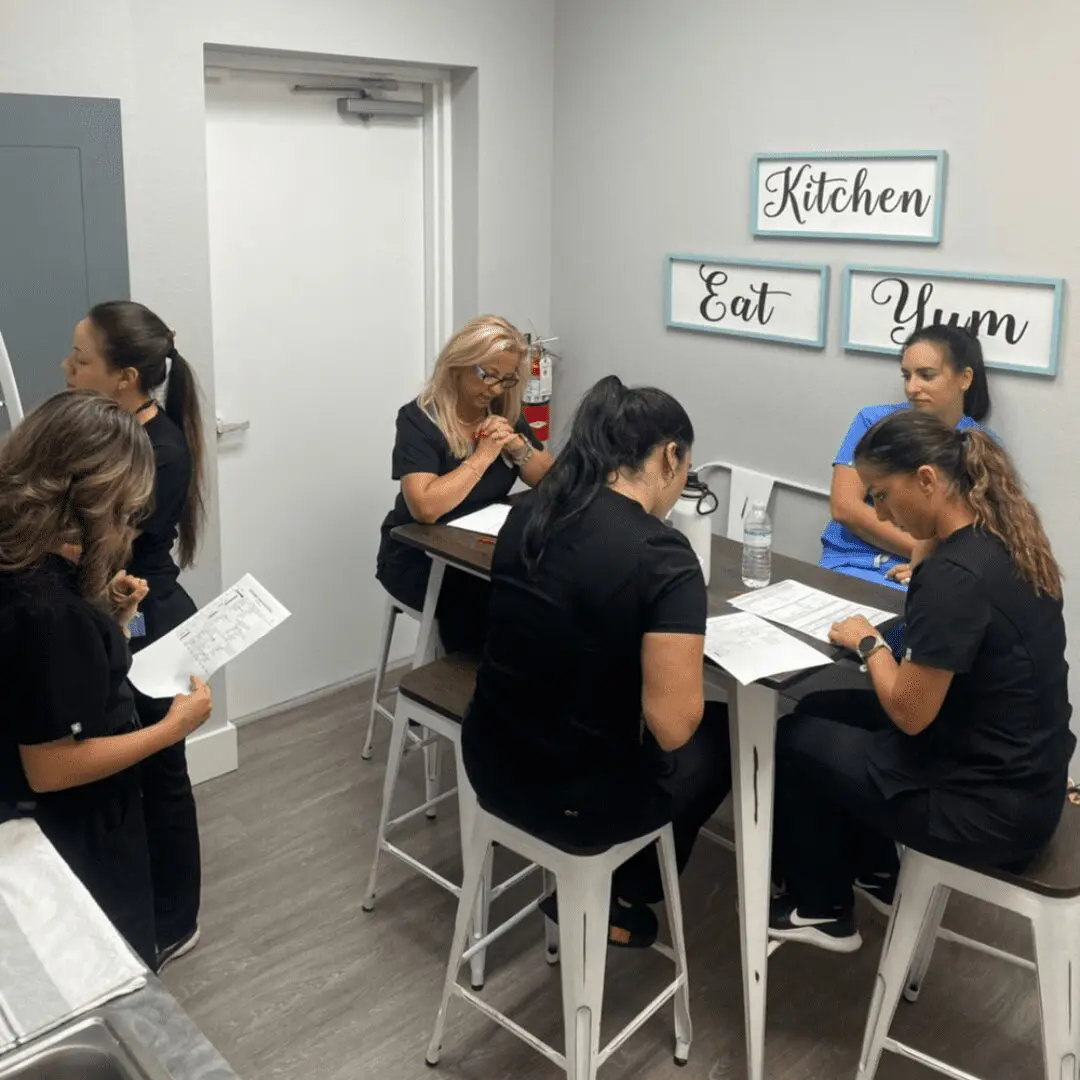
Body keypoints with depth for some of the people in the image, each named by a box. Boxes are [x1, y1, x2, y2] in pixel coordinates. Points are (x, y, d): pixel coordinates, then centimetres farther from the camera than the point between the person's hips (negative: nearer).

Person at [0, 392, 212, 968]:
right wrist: (172, 727, -21)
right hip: (76, 834, -9)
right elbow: (50, 766, -29)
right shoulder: (48, 607, -33)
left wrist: (104, 615, 0)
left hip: (48, 822, 9)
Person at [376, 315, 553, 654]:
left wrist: (517, 445, -13)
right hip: (419, 559, -5)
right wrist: (484, 454, -22)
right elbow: (426, 507, -29)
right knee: (483, 601, -31)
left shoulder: (505, 413, 3)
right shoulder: (418, 420, -15)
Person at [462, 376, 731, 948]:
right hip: (575, 796, -6)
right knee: (720, 736, 23)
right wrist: (679, 635, -6)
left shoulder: (528, 513, -1)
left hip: (492, 763, 7)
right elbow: (671, 726, -24)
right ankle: (614, 897, 28)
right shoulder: (663, 555, -22)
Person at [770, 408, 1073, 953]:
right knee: (823, 711, 20)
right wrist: (926, 544, 1)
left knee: (793, 740, 8)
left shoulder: (956, 575, -29)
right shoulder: (1006, 536, -1)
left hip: (991, 807, -9)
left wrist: (867, 642, -7)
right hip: (1024, 775, 9)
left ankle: (822, 911, 27)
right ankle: (876, 875, 35)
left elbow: (909, 714, -22)